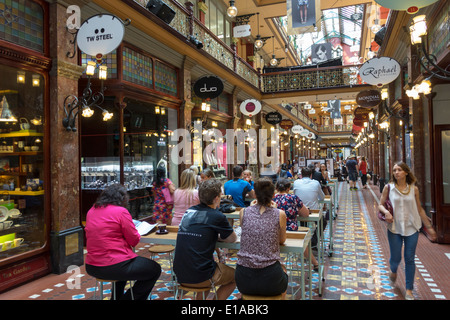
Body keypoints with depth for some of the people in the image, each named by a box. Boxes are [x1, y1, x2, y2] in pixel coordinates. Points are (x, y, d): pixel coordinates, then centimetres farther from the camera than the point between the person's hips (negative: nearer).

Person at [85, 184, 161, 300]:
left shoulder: (91, 211, 8)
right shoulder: (121, 211, -13)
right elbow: (134, 240, -9)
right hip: (113, 267, -8)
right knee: (155, 270, 7)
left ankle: (117, 296, 40)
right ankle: (128, 298, 11)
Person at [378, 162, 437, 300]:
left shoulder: (414, 189, 1)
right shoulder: (388, 187, -3)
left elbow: (419, 209, 8)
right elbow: (380, 204, 2)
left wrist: (429, 227, 10)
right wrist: (386, 212, -20)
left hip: (412, 228, 1)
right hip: (395, 228, -1)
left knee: (409, 259, 5)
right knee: (395, 258, 5)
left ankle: (409, 290, 19)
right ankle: (393, 271, 42)